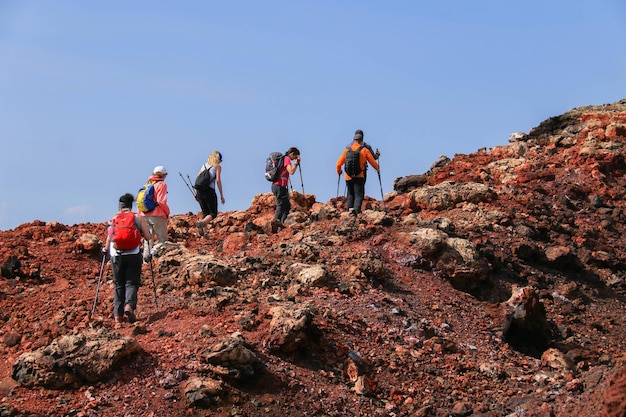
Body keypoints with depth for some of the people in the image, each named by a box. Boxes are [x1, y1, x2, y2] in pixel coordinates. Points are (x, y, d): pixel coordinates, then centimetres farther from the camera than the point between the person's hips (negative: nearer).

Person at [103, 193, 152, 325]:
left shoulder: (113, 220, 8)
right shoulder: (138, 218, 5)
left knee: (118, 285, 11)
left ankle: (118, 316, 6)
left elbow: (109, 239, 1)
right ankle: (129, 305, -25)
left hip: (116, 255, 2)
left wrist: (106, 249, 20)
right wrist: (139, 232, 22)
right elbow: (148, 237, 1)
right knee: (132, 283, 2)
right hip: (133, 254, -1)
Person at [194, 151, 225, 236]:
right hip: (210, 191, -6)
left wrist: (196, 193, 17)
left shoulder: (204, 165, 18)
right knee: (213, 214, 1)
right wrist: (221, 195, -4)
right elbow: (218, 180, -6)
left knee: (205, 213, 15)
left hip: (200, 191, 6)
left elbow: (197, 180, 13)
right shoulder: (217, 166, 4)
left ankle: (202, 232, -2)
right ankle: (201, 222, -27)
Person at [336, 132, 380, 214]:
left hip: (348, 176, 3)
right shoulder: (364, 150, -1)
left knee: (350, 194, 16)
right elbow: (373, 162, 5)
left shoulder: (347, 150, 5)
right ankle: (357, 208, -22)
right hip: (359, 177, -2)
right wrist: (377, 168, 26)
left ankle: (350, 207, 0)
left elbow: (339, 163, 7)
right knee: (358, 194, -2)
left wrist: (339, 171, 27)